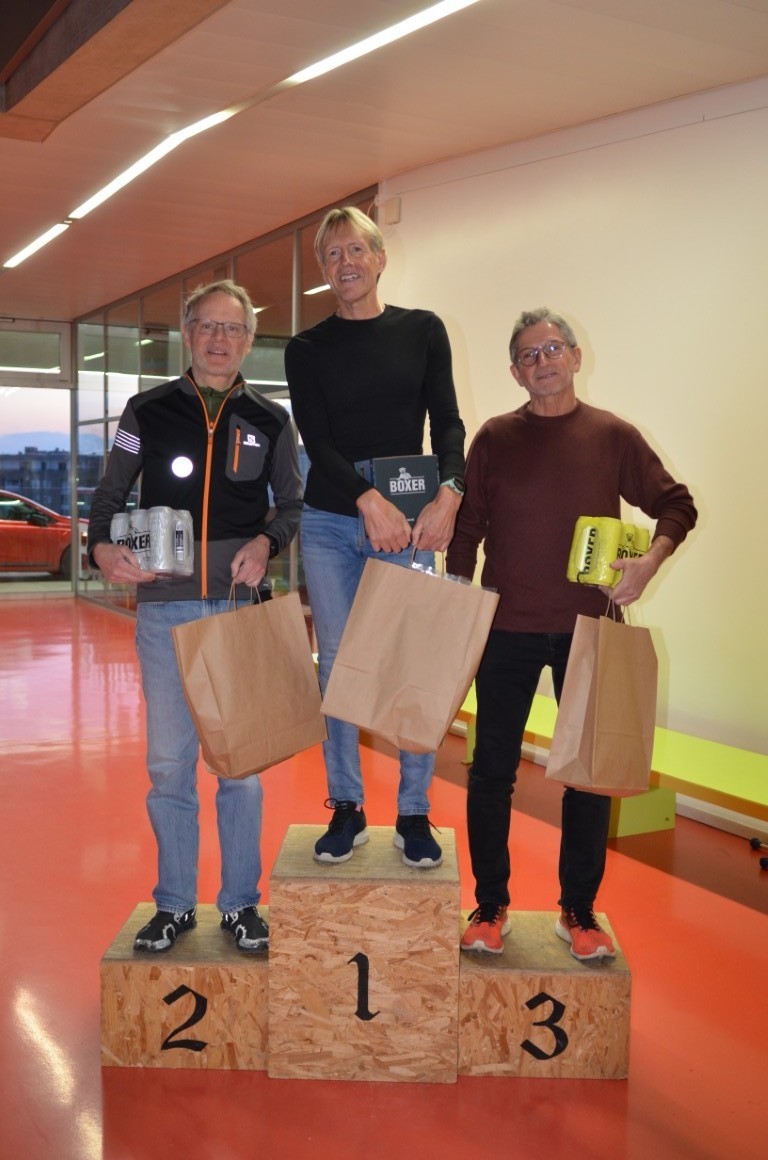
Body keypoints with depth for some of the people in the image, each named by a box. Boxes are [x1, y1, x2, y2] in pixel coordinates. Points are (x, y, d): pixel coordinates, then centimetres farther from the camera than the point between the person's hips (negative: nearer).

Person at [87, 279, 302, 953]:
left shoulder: (270, 421, 9)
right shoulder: (149, 412, 7)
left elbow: (292, 506, 14)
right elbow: (109, 498, 9)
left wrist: (266, 542, -7)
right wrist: (102, 548, -11)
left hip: (242, 607, 0)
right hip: (165, 609, 0)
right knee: (168, 763, 6)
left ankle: (241, 902, 20)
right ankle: (175, 903, 21)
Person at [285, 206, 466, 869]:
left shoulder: (423, 330, 8)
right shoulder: (307, 349, 8)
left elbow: (447, 420, 1)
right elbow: (316, 440, -3)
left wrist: (449, 492, -18)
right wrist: (369, 500, -20)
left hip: (409, 521, -1)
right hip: (329, 522, 1)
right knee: (337, 665, 4)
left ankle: (414, 814, 13)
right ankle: (347, 809, 18)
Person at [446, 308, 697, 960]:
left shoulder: (612, 436, 2)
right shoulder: (495, 438, 3)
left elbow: (677, 505, 6)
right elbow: (466, 531, 5)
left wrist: (650, 562, -11)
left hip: (588, 628, 0)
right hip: (508, 629, 0)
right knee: (493, 767, 5)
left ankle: (579, 911, 22)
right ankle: (491, 906, 21)